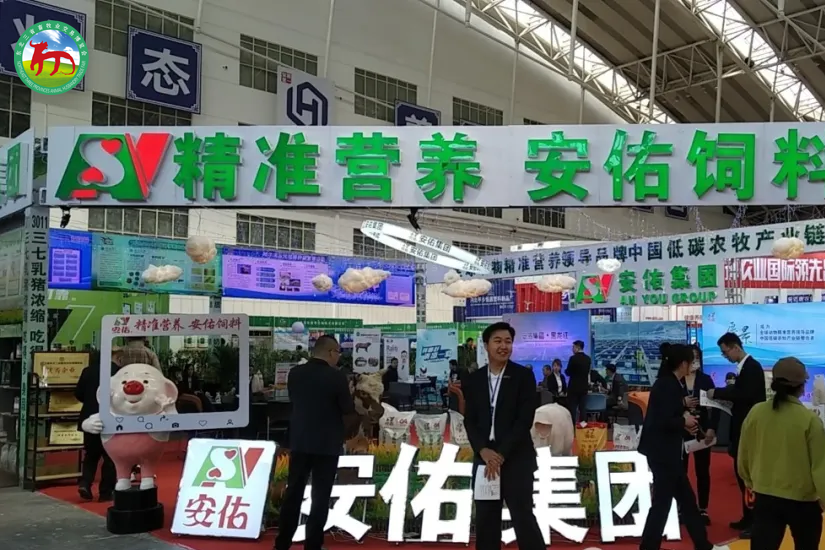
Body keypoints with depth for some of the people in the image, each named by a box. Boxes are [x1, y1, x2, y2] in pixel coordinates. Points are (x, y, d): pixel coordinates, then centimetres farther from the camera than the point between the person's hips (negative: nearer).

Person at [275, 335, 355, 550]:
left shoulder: (295, 373, -1)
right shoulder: (337, 377, -15)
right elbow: (348, 409, -7)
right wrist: (347, 393, 10)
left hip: (300, 440, 4)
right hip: (327, 444, -4)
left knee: (293, 492, 13)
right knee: (321, 496, 5)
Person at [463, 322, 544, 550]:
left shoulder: (524, 376, -3)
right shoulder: (473, 379, 7)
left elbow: (525, 420, -10)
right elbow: (470, 420, 5)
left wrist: (501, 454, -14)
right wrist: (483, 451, -12)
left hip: (516, 459, -4)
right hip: (484, 458, 4)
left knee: (523, 518, -4)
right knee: (485, 520, 8)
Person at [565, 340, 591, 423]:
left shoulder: (573, 358, -15)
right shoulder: (588, 358, 5)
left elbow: (568, 372, -10)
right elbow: (588, 372, 14)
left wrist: (566, 370, 11)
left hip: (574, 387, -6)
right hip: (584, 386, 6)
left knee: (572, 408, -1)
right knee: (582, 408, 10)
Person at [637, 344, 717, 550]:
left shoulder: (667, 383, 11)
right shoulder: (669, 385, -18)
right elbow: (663, 421, -25)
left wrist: (684, 422, 3)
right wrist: (684, 421, -10)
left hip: (664, 450, 10)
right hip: (662, 451, -10)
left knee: (686, 498, 18)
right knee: (662, 502, -1)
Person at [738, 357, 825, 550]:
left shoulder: (756, 412, -7)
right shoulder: (810, 419, -15)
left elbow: (744, 454, 5)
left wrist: (748, 479, 24)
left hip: (765, 496, 2)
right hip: (802, 500, -2)